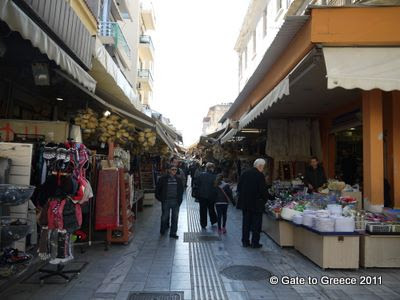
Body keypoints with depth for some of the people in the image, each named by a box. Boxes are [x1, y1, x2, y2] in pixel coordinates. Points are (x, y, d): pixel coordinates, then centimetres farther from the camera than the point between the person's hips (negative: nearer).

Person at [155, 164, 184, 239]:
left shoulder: (178, 180, 6)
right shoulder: (163, 179, -4)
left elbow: (181, 190, 16)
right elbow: (158, 189, 1)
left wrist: (180, 199, 8)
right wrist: (160, 198, -3)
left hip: (176, 202, 3)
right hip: (166, 201, -3)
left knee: (175, 217, 7)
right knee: (165, 217, 6)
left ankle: (173, 233, 19)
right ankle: (163, 230, 27)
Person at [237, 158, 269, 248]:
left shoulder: (245, 173, 4)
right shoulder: (260, 175, -14)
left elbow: (239, 187, 8)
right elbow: (263, 190, -14)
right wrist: (265, 199, 2)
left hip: (245, 202, 6)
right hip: (256, 203, -5)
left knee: (246, 222, 13)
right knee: (256, 223, 6)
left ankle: (245, 241, 18)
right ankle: (255, 242, 10)